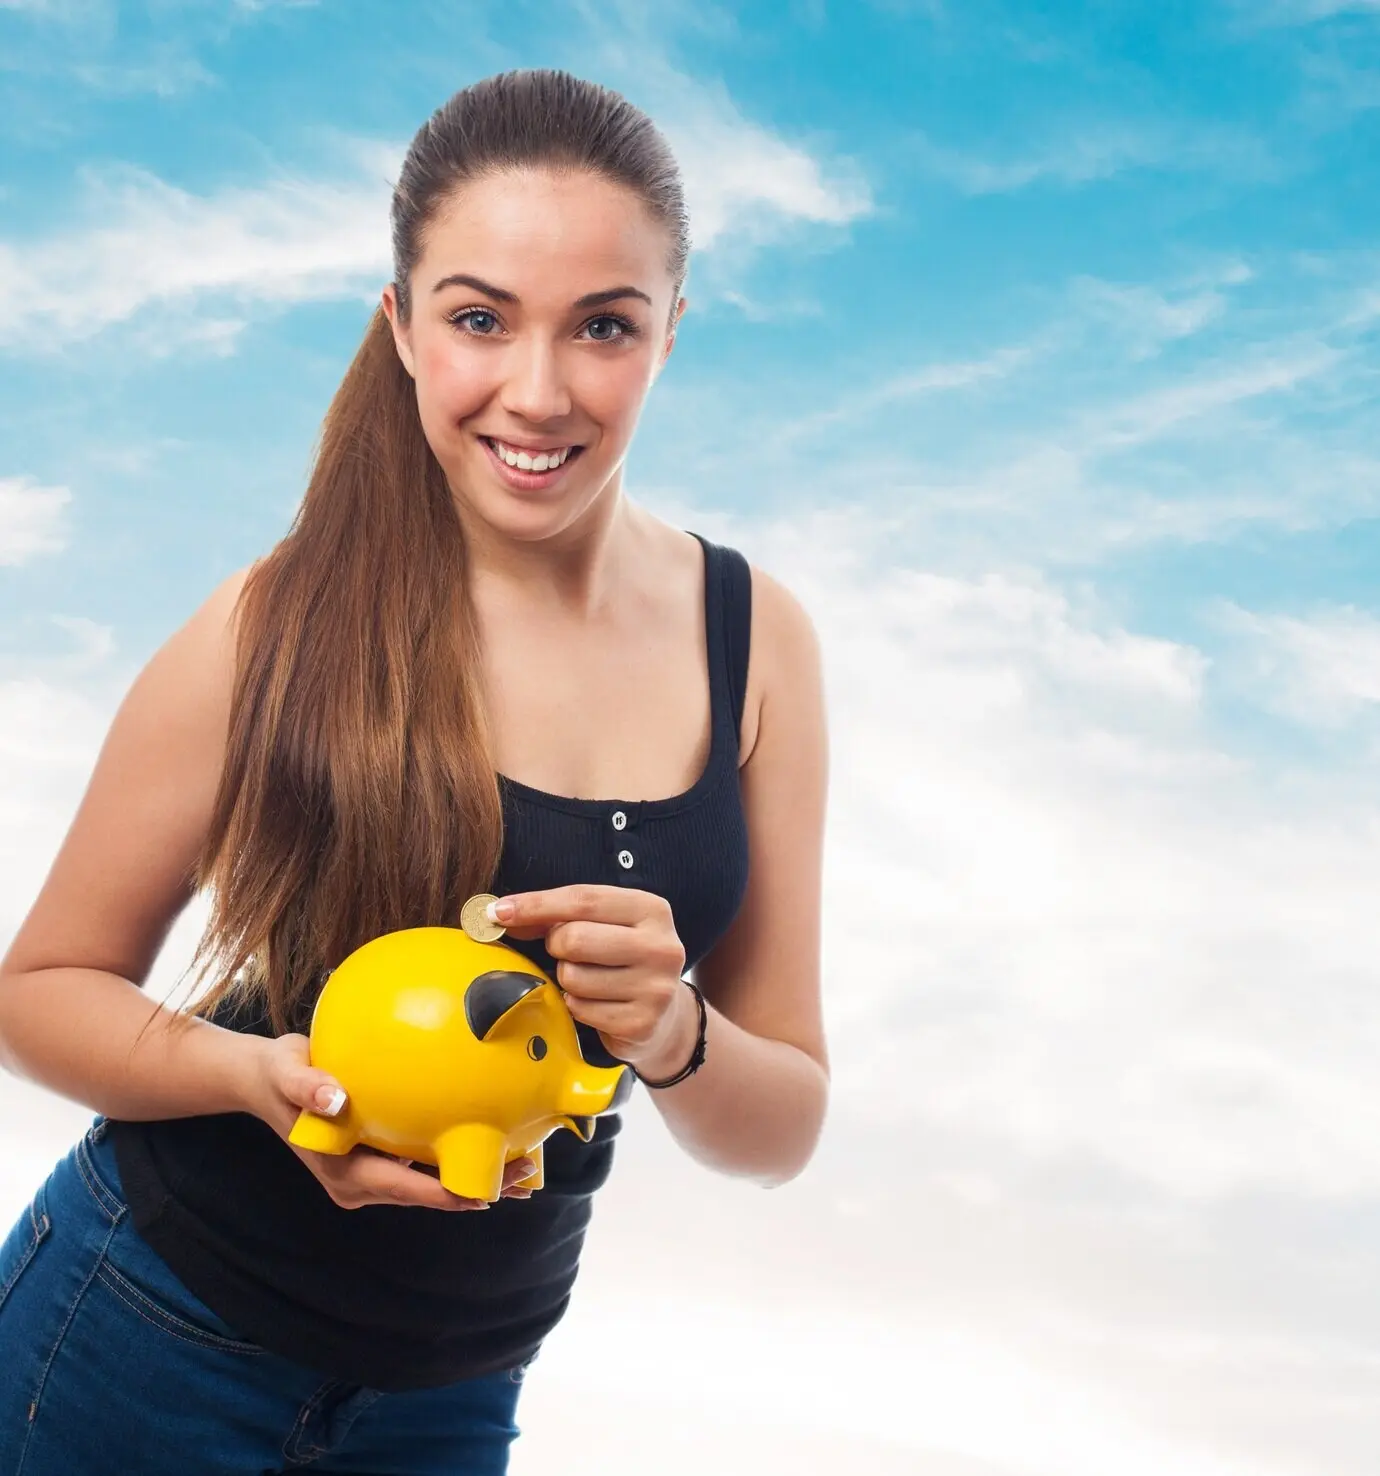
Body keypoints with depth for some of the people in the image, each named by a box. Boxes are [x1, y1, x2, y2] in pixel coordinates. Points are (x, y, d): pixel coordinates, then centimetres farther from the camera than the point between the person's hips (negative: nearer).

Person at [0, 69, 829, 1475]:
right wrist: (261, 1070, -25)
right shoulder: (278, 630, -17)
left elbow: (782, 1132, -5)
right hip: (151, 1345, -2)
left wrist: (671, 1031, -25)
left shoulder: (753, 642, -9)